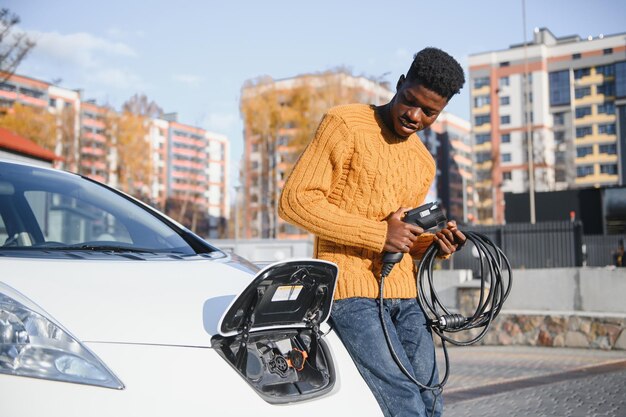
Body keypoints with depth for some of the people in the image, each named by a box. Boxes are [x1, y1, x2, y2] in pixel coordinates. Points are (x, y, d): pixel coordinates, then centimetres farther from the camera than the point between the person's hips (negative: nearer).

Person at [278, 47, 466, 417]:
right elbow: (295, 199, -12)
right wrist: (379, 235, -16)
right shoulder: (346, 124, -4)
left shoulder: (424, 162, 18)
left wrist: (433, 244, 1)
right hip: (353, 290, -7)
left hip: (405, 294, 7)